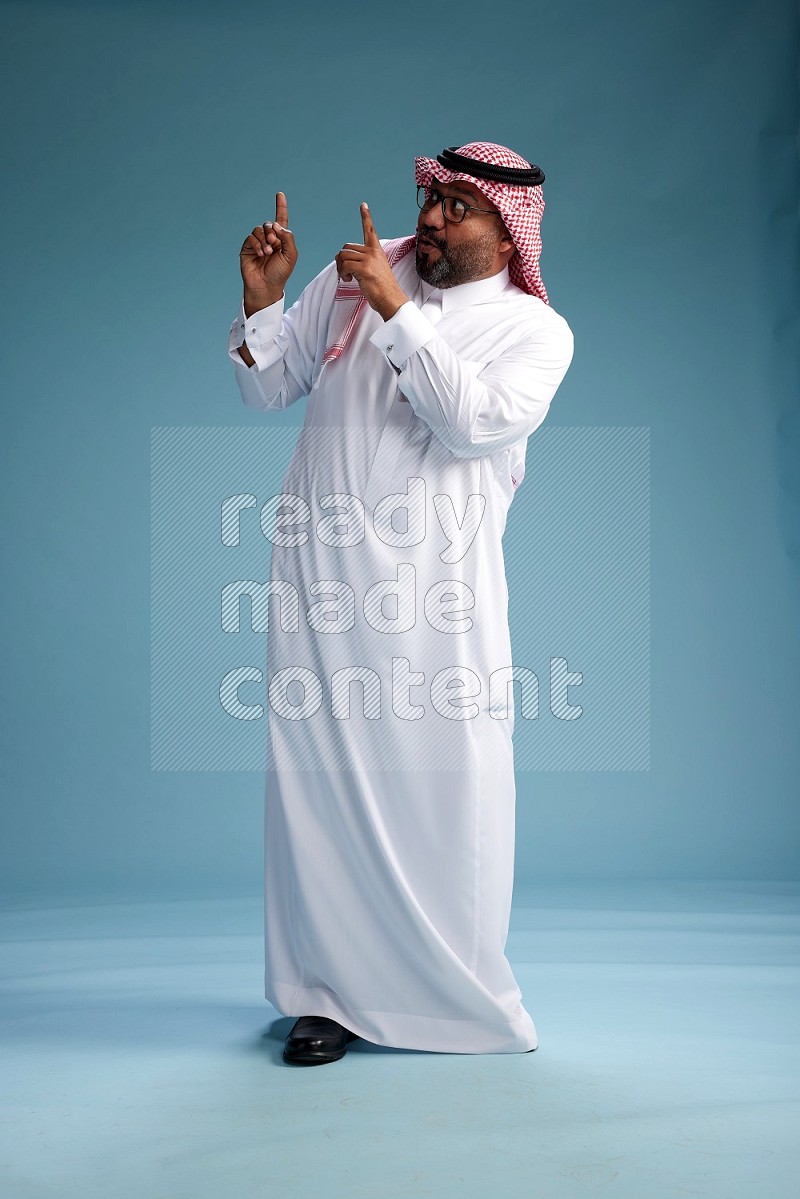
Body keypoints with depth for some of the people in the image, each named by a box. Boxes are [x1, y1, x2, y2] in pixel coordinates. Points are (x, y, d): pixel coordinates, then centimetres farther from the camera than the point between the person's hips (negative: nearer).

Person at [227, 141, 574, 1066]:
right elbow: (265, 389, 13)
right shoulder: (354, 277, 11)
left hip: (437, 592, -2)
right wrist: (261, 299, -3)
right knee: (315, 776, 3)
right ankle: (333, 991, 18)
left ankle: (457, 996, 22)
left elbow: (475, 423, -15)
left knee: (447, 781, 1)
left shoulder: (535, 331, 4)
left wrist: (398, 311, -16)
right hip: (318, 575, 2)